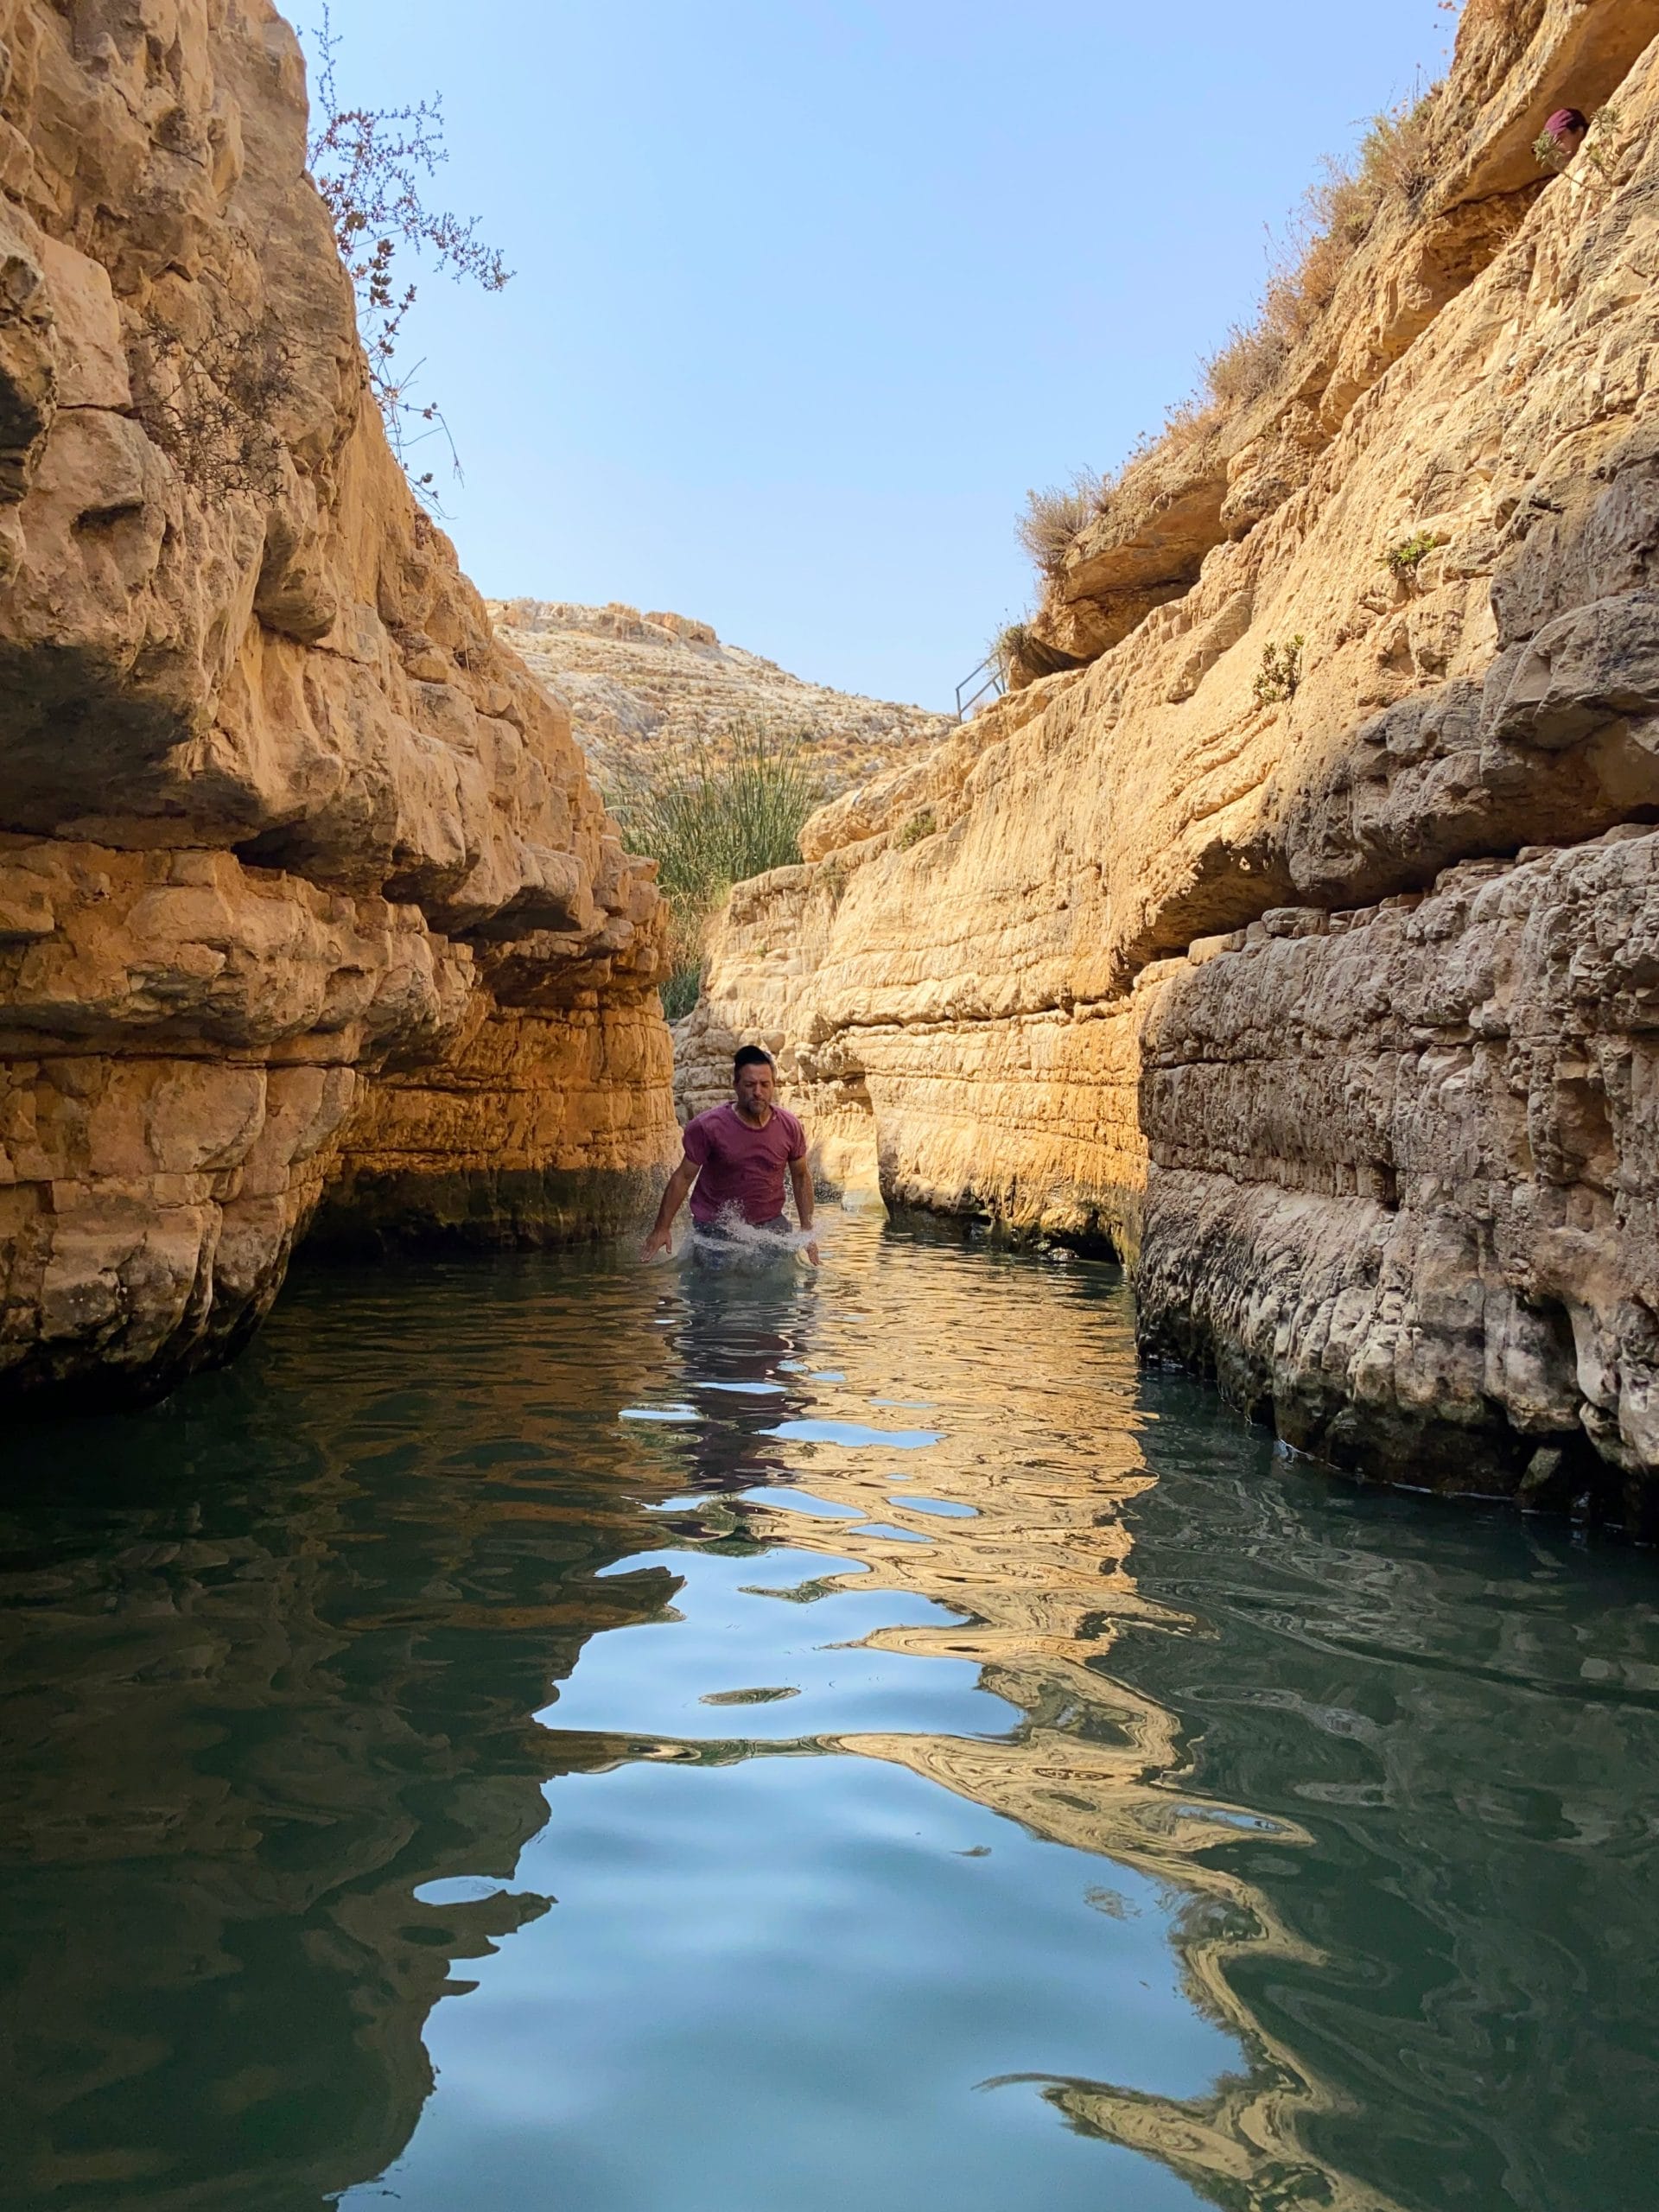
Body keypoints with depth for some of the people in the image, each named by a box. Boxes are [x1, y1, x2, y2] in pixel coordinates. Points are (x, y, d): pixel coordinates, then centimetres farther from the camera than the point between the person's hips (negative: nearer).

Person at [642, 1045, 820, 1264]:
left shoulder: (790, 1127, -8)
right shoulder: (708, 1127, -16)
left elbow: (801, 1176, 7)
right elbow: (683, 1177, -8)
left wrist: (807, 1229, 5)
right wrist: (661, 1229, -8)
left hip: (769, 1223, 2)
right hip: (715, 1226, -2)